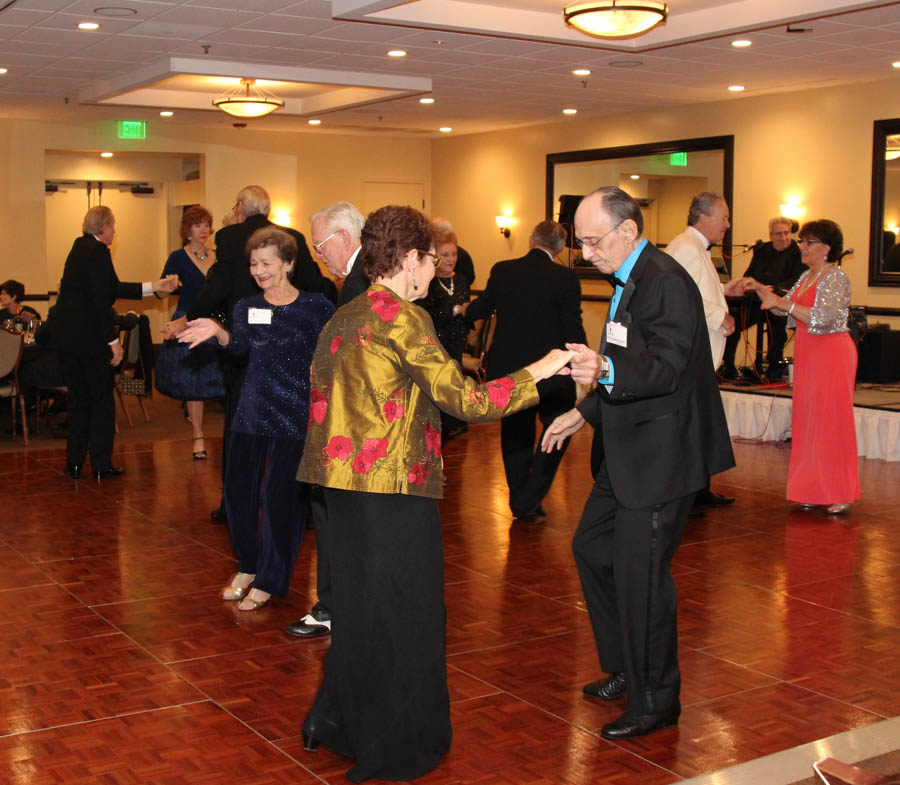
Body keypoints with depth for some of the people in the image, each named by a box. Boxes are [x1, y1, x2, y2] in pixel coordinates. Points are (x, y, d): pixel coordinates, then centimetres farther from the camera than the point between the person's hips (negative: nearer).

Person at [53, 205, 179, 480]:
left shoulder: (80, 247, 14)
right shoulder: (97, 251, -13)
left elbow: (111, 289, 15)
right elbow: (101, 299, -19)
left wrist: (153, 287, 17)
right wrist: (113, 341, -15)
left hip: (67, 337, 8)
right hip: (90, 338, -8)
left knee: (78, 400, 15)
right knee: (102, 401, 4)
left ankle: (74, 463, 17)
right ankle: (101, 465, 9)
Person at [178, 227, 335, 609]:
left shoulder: (316, 307, -3)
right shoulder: (247, 308, 8)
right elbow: (240, 344, -3)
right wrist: (218, 332, -22)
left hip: (296, 414, -4)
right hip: (252, 410, 4)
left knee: (280, 496, -3)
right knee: (238, 487, 6)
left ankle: (268, 581, 14)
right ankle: (248, 567, 29)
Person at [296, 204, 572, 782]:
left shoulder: (344, 317, 11)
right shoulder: (403, 318, -14)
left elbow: (320, 396, 15)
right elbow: (464, 399, -17)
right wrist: (536, 372, -7)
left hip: (344, 484, 8)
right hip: (393, 489, -8)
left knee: (360, 605, 20)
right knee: (401, 610, 6)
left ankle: (337, 722, 34)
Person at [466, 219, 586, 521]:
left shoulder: (502, 270, -1)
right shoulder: (565, 278, -13)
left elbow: (482, 306, 16)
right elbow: (573, 330, -11)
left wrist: (462, 310, 39)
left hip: (507, 369, 4)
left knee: (515, 435, 17)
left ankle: (520, 502, 27)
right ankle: (527, 502, 3)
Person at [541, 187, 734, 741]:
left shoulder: (665, 281, -19)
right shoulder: (632, 280, 13)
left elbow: (665, 367, -30)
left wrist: (605, 370, -46)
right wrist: (585, 413, 19)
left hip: (660, 456, -11)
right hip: (630, 452, 11)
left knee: (640, 573, -3)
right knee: (592, 547, 18)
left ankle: (656, 701, 14)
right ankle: (626, 669, 33)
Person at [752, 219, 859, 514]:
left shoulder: (836, 277, -12)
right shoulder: (807, 276, 14)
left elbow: (824, 318, -23)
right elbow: (784, 308, 14)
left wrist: (784, 303, -22)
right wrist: (760, 290, 0)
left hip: (832, 354, -8)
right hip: (808, 354, 8)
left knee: (831, 422, -3)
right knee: (809, 421, 9)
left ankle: (840, 493, 6)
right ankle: (816, 490, 16)